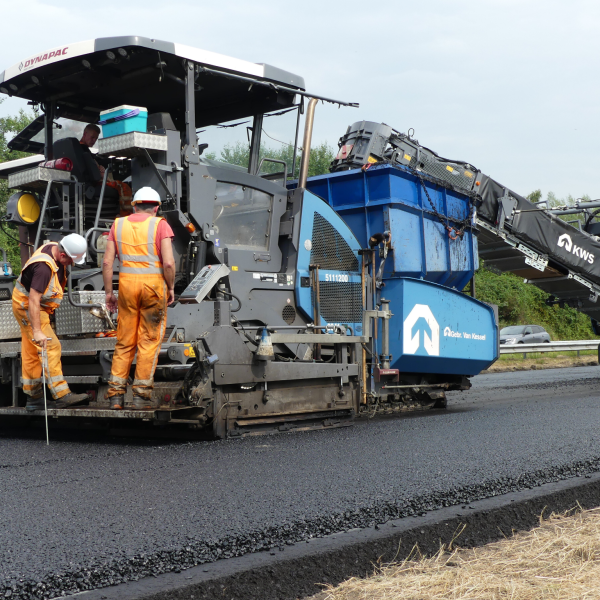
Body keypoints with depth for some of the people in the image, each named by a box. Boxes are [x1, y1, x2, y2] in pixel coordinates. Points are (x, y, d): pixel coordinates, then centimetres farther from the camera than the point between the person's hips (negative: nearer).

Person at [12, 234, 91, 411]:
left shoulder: (55, 247, -3)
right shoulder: (44, 267, -33)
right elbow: (33, 301, -35)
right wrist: (37, 331, -36)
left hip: (37, 306, 10)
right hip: (26, 306, -10)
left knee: (31, 353, 12)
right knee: (51, 347, -14)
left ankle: (33, 398, 17)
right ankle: (61, 395, -15)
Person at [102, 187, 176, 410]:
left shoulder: (118, 224, 7)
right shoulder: (160, 225, -3)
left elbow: (107, 262, 2)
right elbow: (169, 263, -13)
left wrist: (108, 292, 9)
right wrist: (171, 288, 0)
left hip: (127, 284, 3)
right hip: (153, 284, -3)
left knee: (125, 341, 10)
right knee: (149, 341, 5)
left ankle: (116, 394, 6)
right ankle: (142, 394, 4)